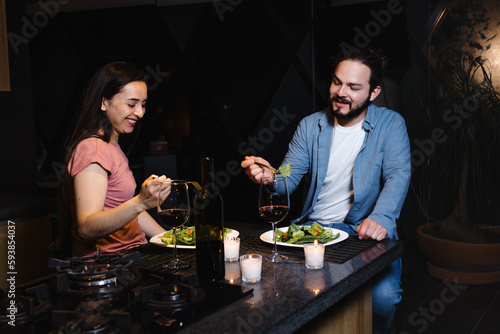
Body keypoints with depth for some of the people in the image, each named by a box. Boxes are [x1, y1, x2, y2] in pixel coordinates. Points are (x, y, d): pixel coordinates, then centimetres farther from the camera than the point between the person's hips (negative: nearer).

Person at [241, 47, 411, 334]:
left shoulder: (390, 124, 2)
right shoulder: (311, 125, 9)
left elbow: (398, 175, -11)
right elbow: (289, 178, 5)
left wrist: (381, 217, -31)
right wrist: (269, 176, -21)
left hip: (363, 232, -2)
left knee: (383, 296, -27)